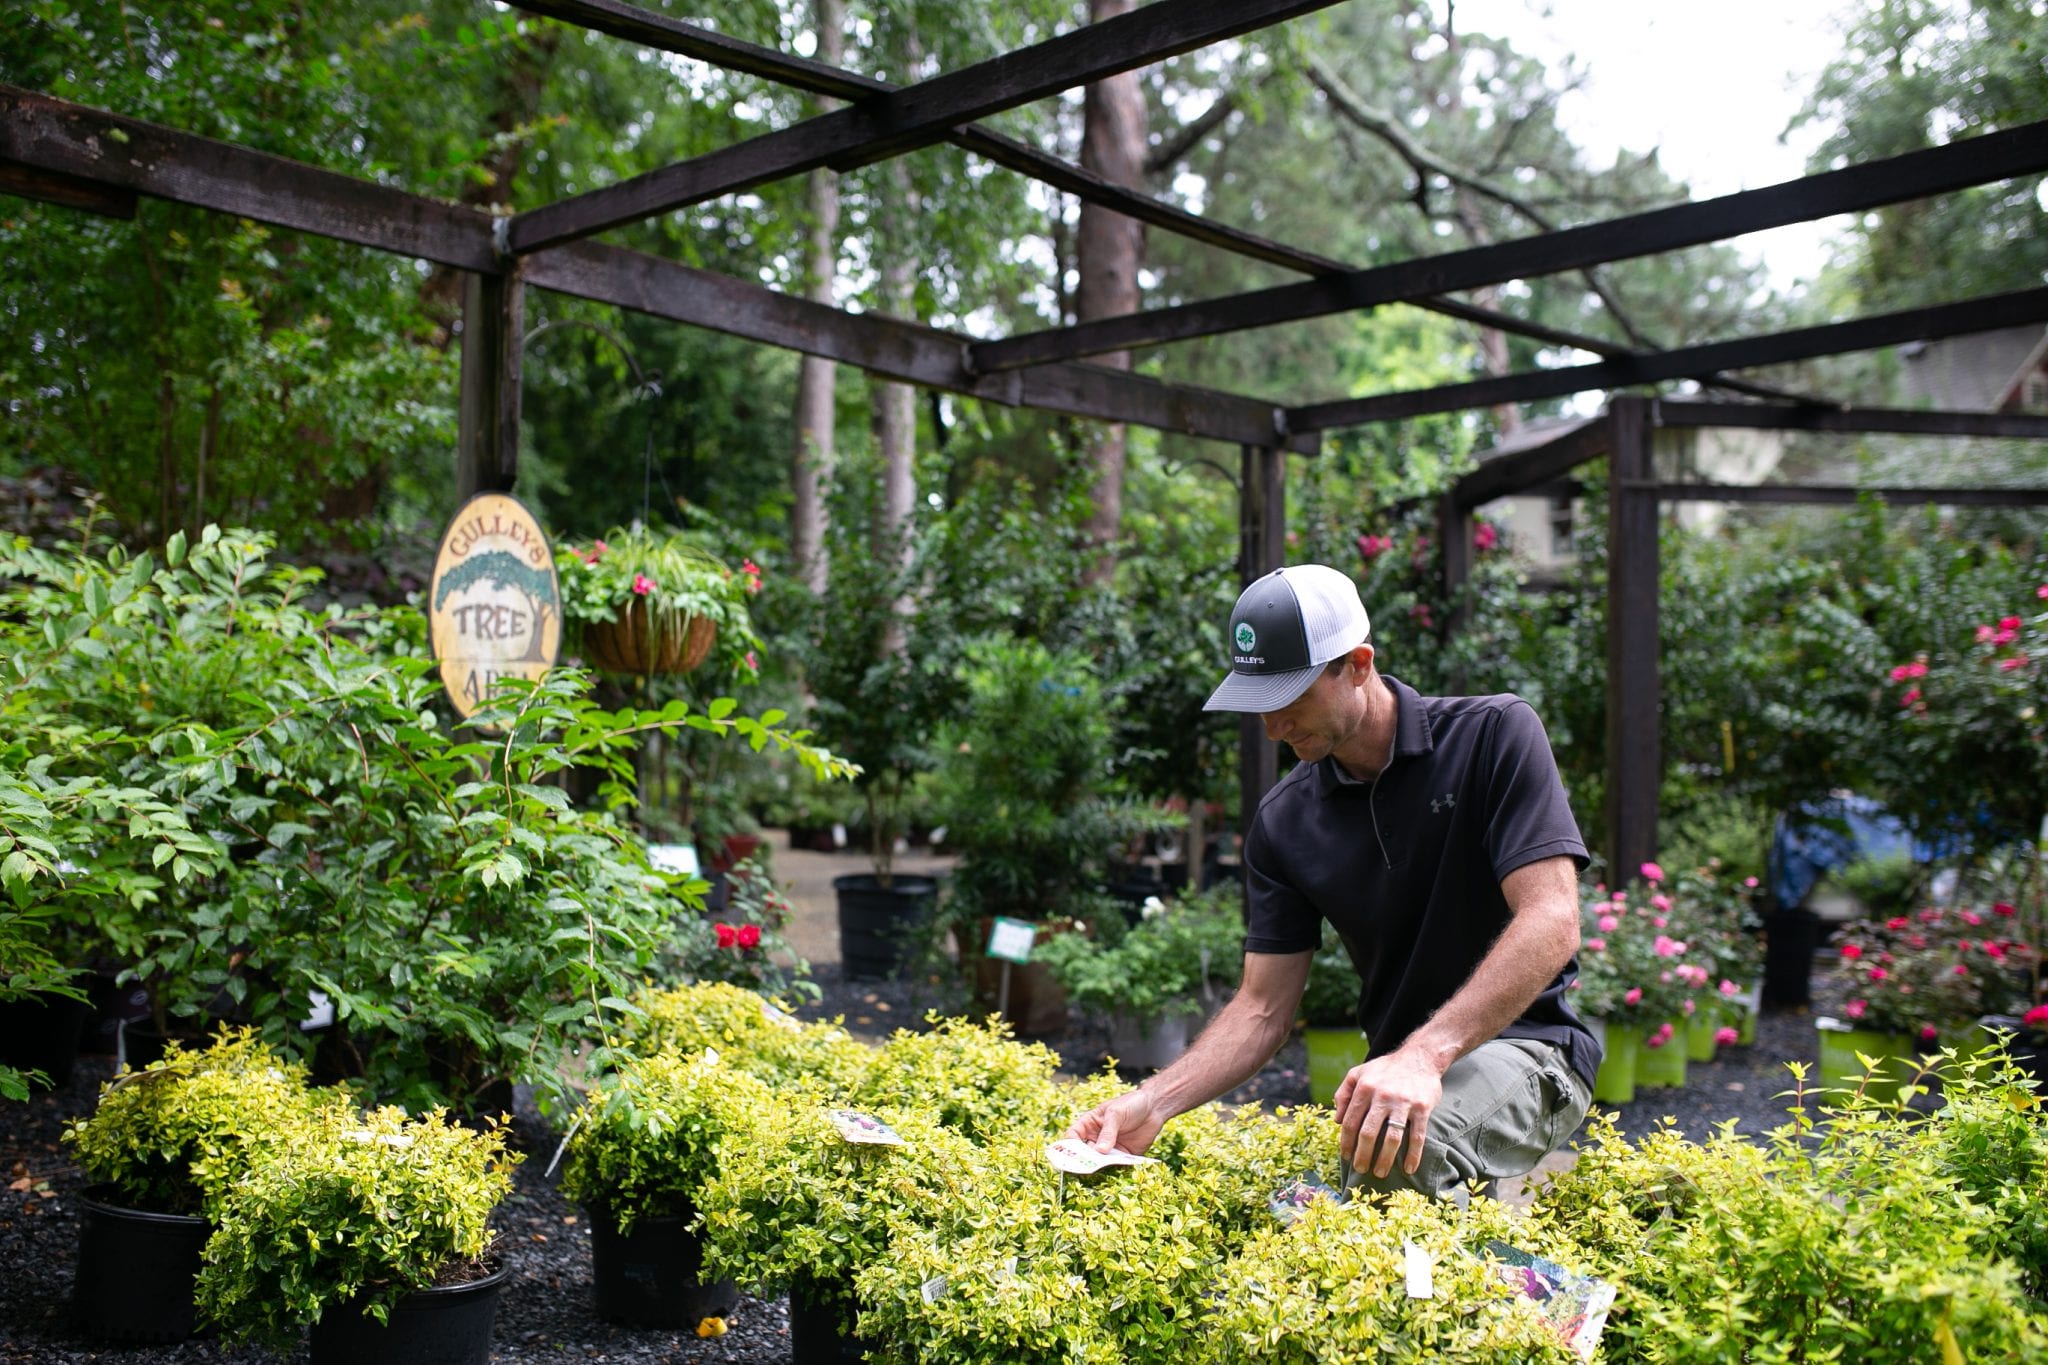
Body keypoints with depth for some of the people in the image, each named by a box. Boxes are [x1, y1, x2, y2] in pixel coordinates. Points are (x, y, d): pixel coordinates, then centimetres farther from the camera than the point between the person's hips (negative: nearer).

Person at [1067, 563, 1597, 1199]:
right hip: (1397, 1068, 6)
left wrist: (1424, 1054, -32)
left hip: (1525, 1045, -5)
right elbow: (1263, 1008, 4)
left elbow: (1551, 922, -20)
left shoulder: (1495, 735, -10)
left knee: (1406, 1150, -36)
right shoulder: (1283, 822, 3)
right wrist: (1153, 1103, -13)